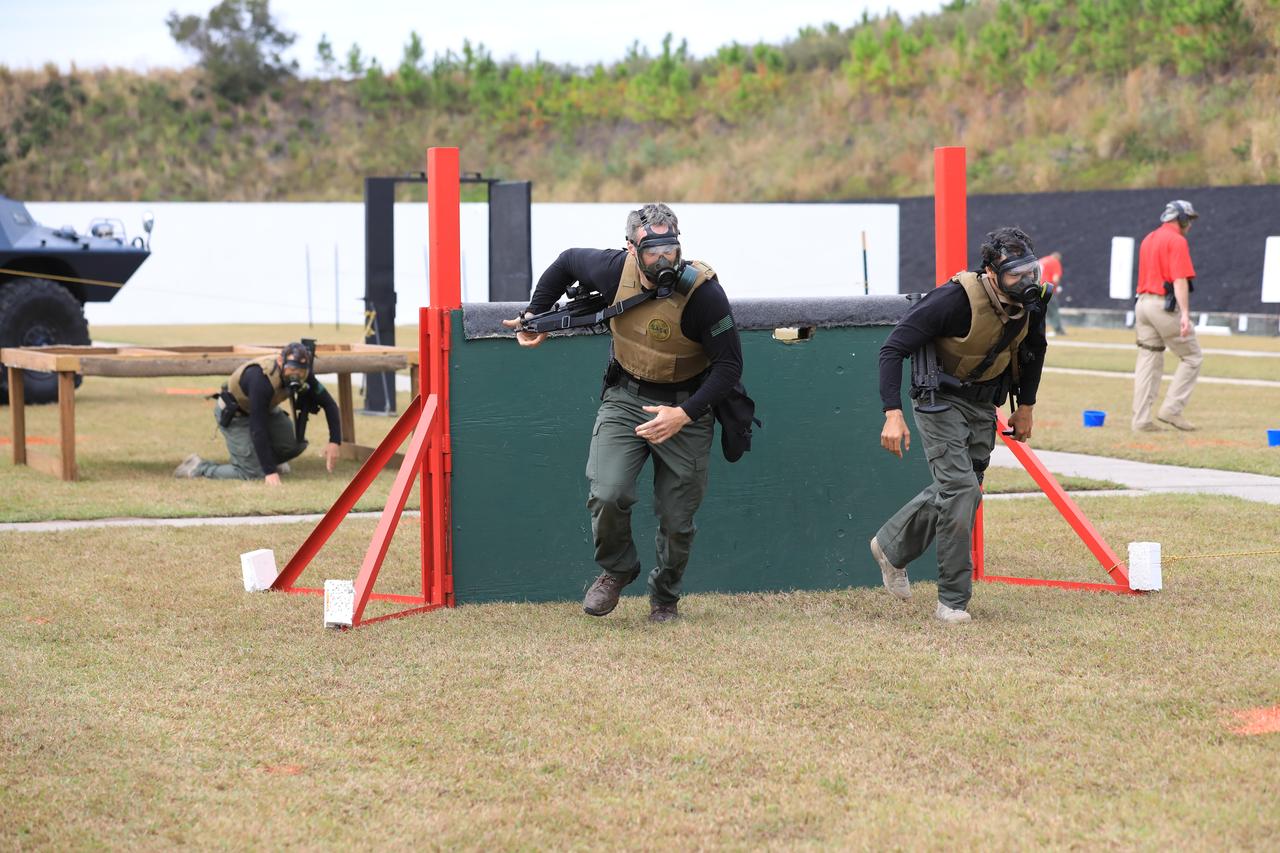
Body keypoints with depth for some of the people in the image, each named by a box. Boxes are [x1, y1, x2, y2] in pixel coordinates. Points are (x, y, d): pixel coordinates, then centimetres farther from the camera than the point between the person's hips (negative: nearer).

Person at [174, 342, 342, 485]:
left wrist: (335, 441, -24)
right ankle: (198, 467, 3)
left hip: (265, 408, 7)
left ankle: (267, 460, 23)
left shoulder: (303, 375, -20)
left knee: (296, 443, -7)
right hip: (233, 414, -7)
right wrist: (270, 471, -41)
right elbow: (258, 429, -39)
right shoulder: (262, 379, -40)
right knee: (253, 475, -13)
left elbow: (329, 404, -9)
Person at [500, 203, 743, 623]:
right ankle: (615, 571, 11)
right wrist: (535, 315, 14)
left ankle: (664, 597, 30)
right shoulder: (614, 269, -16)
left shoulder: (703, 292, -25)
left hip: (684, 405, -2)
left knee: (677, 519, 4)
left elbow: (729, 365, -17)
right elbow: (567, 262, 8)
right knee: (607, 494, -18)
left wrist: (684, 414, -26)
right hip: (625, 398, 2)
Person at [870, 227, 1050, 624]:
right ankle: (952, 602, -7)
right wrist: (893, 414, -34)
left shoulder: (1032, 301, -11)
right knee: (960, 489, -16)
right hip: (940, 400, -7)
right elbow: (893, 348, -27)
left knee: (953, 491, 14)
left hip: (983, 405, 7)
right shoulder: (956, 299, -31)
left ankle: (891, 547, 38)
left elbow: (1033, 349, 13)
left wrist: (1025, 406, 14)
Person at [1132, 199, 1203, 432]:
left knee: (1148, 362, 7)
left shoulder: (1148, 239, 17)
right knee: (1192, 358, 3)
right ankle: (1171, 409, -4)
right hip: (1166, 305, -8)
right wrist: (1185, 313, -23)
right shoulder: (1177, 241, -10)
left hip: (1143, 301, 8)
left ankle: (1141, 420, 3)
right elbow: (1180, 280, -19)